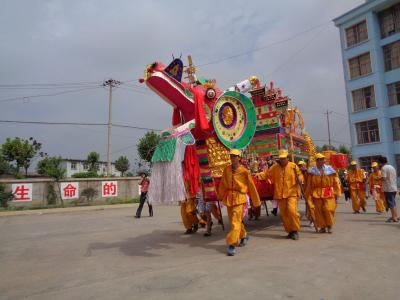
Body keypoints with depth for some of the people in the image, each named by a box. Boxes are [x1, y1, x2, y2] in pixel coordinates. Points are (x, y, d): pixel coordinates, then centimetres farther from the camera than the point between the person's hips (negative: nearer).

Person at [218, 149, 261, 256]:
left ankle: (232, 244, -2)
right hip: (229, 198, 5)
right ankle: (243, 236, 42)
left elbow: (251, 186, -2)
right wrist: (220, 197, 18)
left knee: (235, 222, -9)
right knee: (234, 220, 18)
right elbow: (222, 184, 12)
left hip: (239, 198, -5)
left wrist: (256, 201, 3)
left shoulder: (244, 171, -9)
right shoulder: (226, 170, 2)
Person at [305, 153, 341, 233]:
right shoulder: (312, 171, 1)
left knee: (328, 209, -5)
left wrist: (336, 193, 2)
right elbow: (309, 184, 3)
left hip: (328, 193, -1)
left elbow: (335, 182, 4)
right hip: (317, 194, 1)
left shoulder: (329, 169, 1)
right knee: (319, 210, 3)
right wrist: (309, 194, 2)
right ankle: (322, 227, 18)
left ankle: (329, 226, 18)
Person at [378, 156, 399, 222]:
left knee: (390, 203, -3)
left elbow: (384, 178, -19)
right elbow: (395, 177, 16)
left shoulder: (383, 168, -12)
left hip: (388, 188, -8)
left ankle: (394, 218, -1)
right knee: (393, 203, 17)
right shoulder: (392, 167, 14)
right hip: (394, 188, 8)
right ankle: (395, 216, 22)